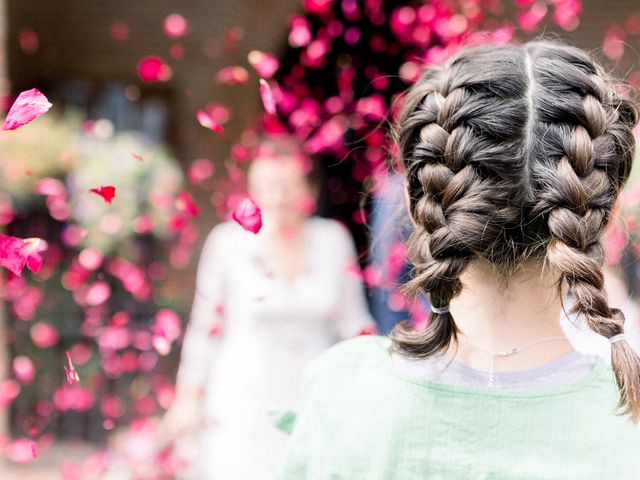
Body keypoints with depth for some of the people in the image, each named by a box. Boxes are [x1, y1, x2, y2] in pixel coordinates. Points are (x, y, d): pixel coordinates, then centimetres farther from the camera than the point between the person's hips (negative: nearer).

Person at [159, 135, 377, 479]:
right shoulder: (227, 242, -5)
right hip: (244, 400, -2)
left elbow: (353, 321, 10)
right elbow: (203, 325, 1)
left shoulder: (334, 239, 2)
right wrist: (188, 397, 4)